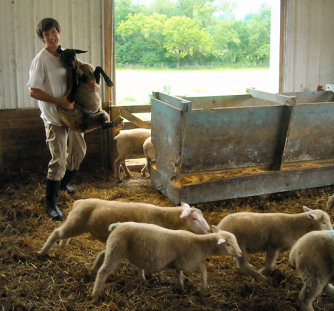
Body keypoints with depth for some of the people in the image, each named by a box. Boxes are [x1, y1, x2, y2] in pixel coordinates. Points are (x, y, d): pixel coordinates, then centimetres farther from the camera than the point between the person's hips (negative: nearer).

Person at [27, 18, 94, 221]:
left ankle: (63, 183, 44)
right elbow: (33, 91, -16)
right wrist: (60, 101, -22)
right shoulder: (41, 60, -13)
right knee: (59, 161, -9)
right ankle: (51, 203, 4)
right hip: (55, 118, -7)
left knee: (79, 151, 20)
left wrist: (93, 84, -6)